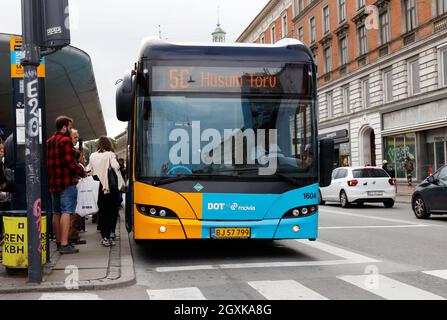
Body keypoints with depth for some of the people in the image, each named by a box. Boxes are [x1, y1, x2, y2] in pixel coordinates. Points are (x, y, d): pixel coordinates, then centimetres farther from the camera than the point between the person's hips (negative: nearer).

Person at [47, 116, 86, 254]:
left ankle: (59, 242, 23)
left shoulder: (49, 142, 16)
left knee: (56, 213, 14)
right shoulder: (66, 141, -10)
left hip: (53, 182, 9)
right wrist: (82, 172, -5)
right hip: (67, 182, -8)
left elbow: (47, 162, 17)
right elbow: (70, 161, -18)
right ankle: (64, 244, -15)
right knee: (66, 212, -10)